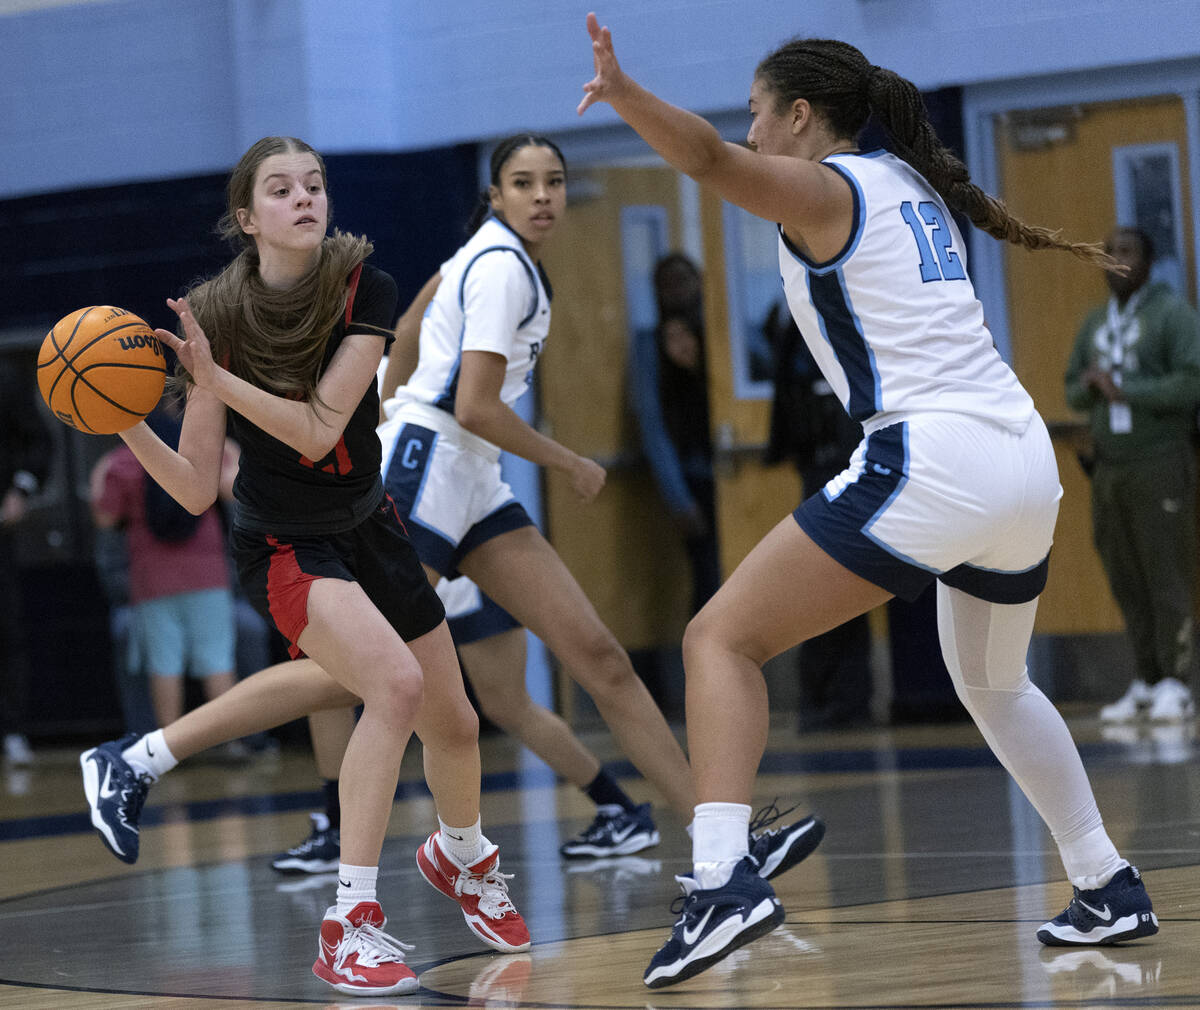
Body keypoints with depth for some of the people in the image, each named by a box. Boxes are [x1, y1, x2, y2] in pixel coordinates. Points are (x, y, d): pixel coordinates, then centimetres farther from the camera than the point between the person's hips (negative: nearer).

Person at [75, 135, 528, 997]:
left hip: (368, 529, 4)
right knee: (394, 682, -29)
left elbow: (317, 430, -26)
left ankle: (463, 857, 48)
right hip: (281, 546, -4)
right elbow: (196, 490, -18)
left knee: (452, 724, 12)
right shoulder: (216, 318, -19)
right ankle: (350, 925, -24)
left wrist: (215, 379, -36)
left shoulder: (366, 290, -16)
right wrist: (131, 425, -33)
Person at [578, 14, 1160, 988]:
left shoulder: (821, 189, 0)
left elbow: (712, 159, -21)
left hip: (930, 461, -8)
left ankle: (724, 875, -24)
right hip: (1027, 461, 8)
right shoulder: (910, 184, 21)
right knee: (993, 685, 31)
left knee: (722, 640, -5)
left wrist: (623, 93, -36)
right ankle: (1110, 890, 33)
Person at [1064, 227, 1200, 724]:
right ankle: (1145, 687, 11)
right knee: (1128, 584, 6)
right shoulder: (1095, 324, 12)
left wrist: (1125, 391, -20)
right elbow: (1075, 395, 16)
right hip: (1110, 472, 6)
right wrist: (1090, 385, -9)